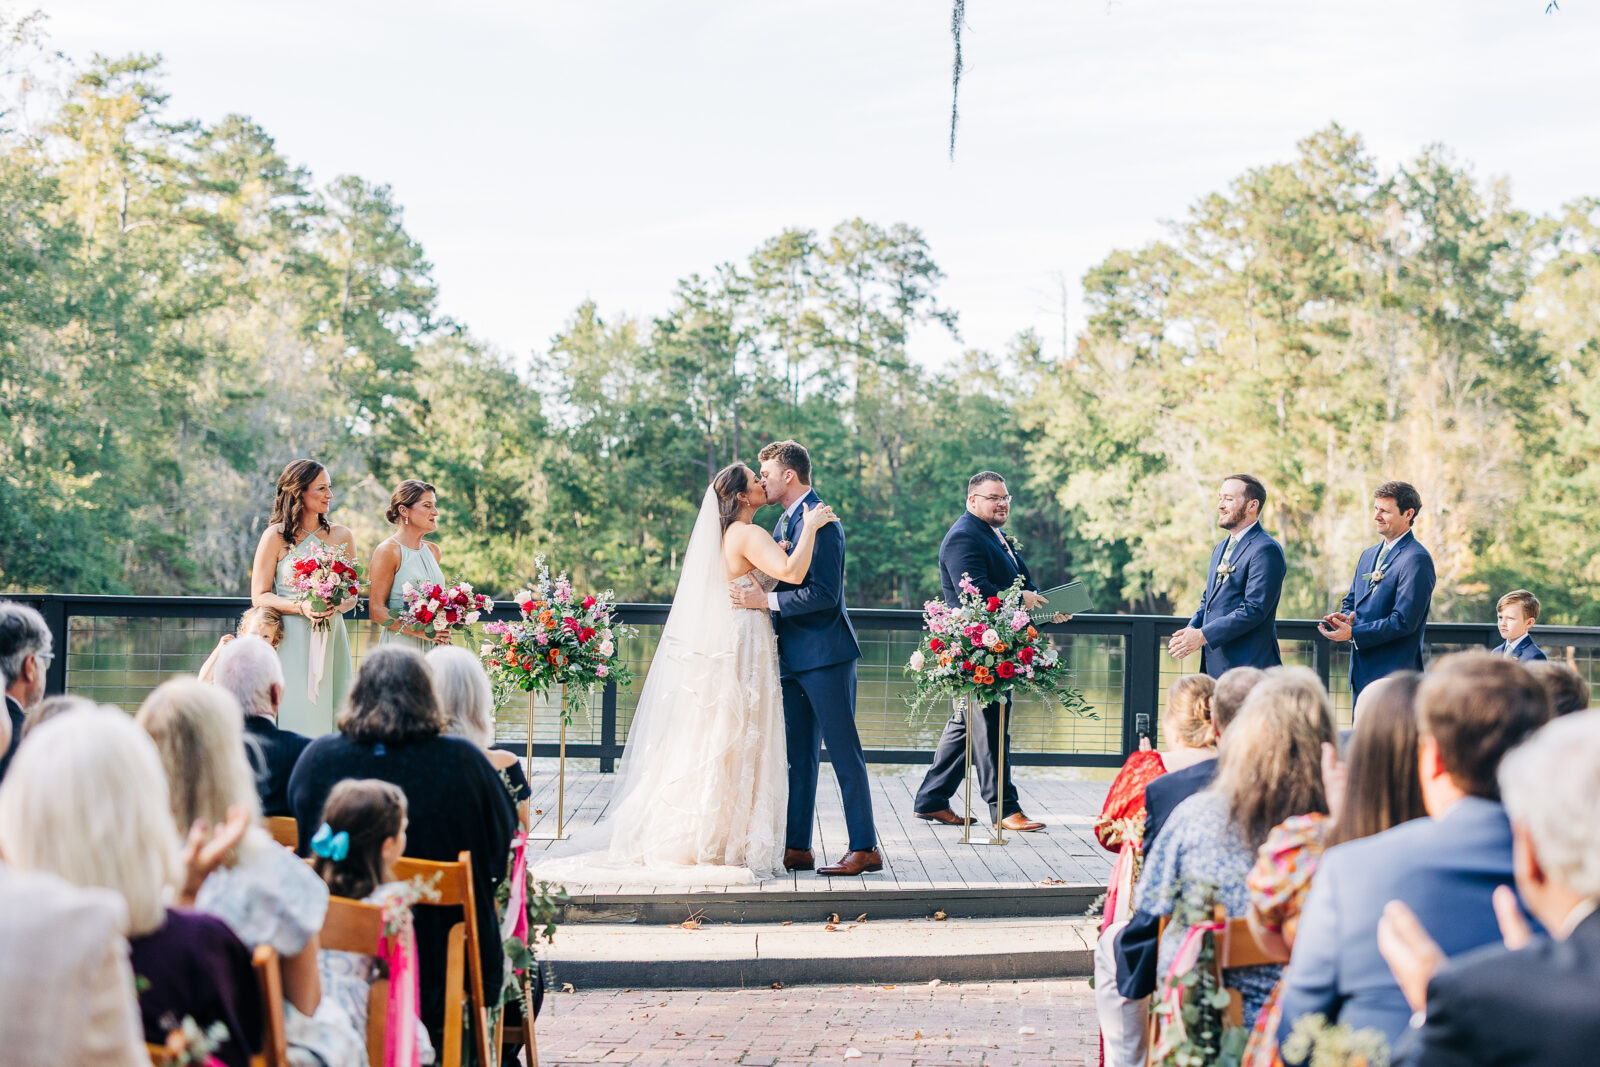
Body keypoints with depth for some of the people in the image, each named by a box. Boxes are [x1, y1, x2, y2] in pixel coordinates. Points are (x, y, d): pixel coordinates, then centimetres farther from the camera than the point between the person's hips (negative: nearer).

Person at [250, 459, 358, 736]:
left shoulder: (342, 536, 9)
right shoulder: (276, 536, -1)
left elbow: (353, 595, 13)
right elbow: (259, 596, -2)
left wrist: (337, 606, -10)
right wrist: (300, 606, -17)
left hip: (331, 640, 3)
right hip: (292, 641, -3)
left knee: (331, 718, 2)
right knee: (297, 717, -5)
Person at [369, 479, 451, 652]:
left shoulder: (434, 551, 13)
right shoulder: (387, 551, -8)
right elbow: (376, 610, -12)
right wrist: (420, 631, -19)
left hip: (432, 646, 6)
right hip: (400, 646, -6)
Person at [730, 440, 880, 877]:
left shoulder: (821, 522, -15)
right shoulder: (786, 521, 15)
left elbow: (824, 594, -22)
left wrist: (765, 601, -21)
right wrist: (756, 591, 3)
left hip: (824, 653, -10)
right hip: (793, 656, 10)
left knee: (843, 750, -5)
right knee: (798, 755, 11)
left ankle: (865, 848, 1)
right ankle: (797, 847, 16)